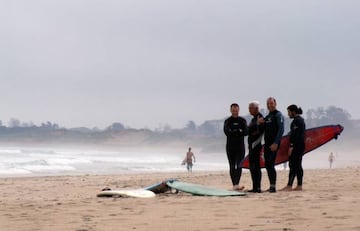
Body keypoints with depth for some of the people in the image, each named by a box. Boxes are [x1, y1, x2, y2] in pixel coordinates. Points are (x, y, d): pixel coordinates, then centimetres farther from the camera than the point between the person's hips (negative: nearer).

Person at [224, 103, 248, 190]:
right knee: (232, 166, 5)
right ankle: (234, 185, 12)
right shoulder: (227, 121, 7)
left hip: (240, 146, -1)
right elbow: (227, 132, -10)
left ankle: (237, 184, -23)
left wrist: (233, 132, -16)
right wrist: (239, 132, -13)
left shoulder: (242, 120, 8)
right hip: (230, 146, 1)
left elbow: (246, 132, -7)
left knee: (239, 166, -14)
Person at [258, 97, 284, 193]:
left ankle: (273, 186, -11)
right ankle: (271, 186, 15)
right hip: (267, 143, 8)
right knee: (267, 164, 8)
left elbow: (281, 130, -15)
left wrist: (276, 143, -22)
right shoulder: (267, 117, 18)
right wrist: (260, 123, 0)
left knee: (270, 164, -13)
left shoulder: (278, 115, -6)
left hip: (274, 144, -8)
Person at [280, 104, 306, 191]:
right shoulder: (301, 119, 18)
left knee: (292, 165, -11)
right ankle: (299, 185, 9)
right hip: (301, 145, 10)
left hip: (296, 146, -10)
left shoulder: (296, 120, -13)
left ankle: (289, 186, -13)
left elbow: (295, 134, -20)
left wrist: (291, 146, -20)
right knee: (298, 165, 9)